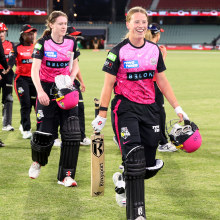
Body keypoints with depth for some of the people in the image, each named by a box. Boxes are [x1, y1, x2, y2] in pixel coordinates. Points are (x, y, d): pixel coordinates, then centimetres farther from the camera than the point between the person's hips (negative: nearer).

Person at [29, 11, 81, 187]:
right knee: (45, 132, -2)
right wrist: (40, 91, -29)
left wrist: (70, 79, -5)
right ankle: (37, 162, 31)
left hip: (66, 90, 3)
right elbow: (34, 70, -17)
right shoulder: (43, 43, -9)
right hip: (47, 89, -3)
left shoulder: (71, 42, 3)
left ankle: (66, 175, -3)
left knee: (72, 132, -8)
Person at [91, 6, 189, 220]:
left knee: (150, 166, 5)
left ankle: (122, 180, 36)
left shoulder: (154, 50, 6)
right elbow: (108, 84, -5)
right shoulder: (118, 52, -7)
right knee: (134, 160, -15)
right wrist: (102, 114, -7)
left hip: (149, 108, 5)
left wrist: (177, 108, 10)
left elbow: (162, 81, 12)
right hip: (126, 108, -5)